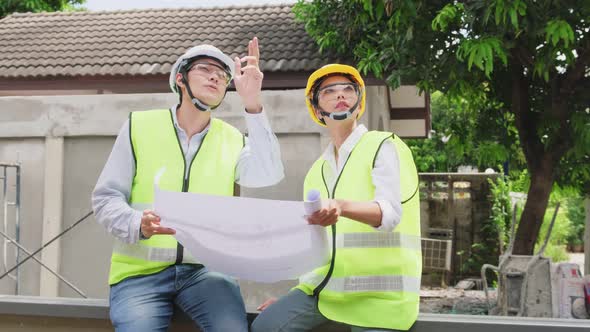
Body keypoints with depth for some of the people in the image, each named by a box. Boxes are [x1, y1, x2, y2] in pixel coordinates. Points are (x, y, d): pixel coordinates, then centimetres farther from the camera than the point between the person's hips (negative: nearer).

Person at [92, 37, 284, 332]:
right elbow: (106, 198, 0)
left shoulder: (232, 139, 8)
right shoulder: (140, 125, 3)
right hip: (140, 270, -1)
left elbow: (268, 175, -12)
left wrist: (252, 104, -19)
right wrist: (139, 225, -22)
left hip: (205, 269, 1)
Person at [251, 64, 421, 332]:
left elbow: (389, 211, -19)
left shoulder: (384, 147, -1)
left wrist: (342, 207, -38)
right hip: (324, 288, 5)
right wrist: (295, 296, 12)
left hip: (378, 292, -4)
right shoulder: (317, 170, 16)